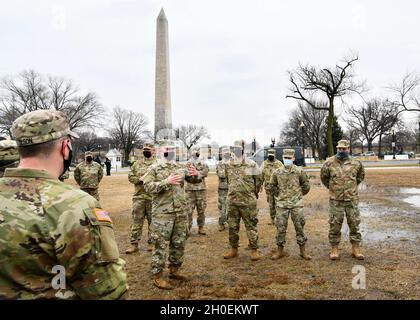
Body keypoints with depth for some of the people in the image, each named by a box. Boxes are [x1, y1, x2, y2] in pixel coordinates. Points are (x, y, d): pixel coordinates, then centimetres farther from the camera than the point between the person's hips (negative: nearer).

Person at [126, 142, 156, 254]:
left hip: (153, 197, -2)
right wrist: (140, 179, -11)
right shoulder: (137, 164, 11)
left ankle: (151, 242, 20)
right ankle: (134, 243, 10)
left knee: (152, 221, 8)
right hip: (139, 196, 2)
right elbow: (130, 177, 6)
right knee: (136, 221, 4)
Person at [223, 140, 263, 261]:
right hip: (232, 201, 4)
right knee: (232, 226, 11)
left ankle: (254, 250, 12)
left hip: (248, 201, -4)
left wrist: (254, 192, 11)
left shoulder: (251, 164, -7)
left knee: (251, 226, 2)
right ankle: (234, 249, 24)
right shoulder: (229, 165, 5)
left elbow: (258, 179, 5)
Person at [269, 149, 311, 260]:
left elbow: (306, 185, 8)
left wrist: (299, 195, 7)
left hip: (296, 204, -1)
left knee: (299, 227, 5)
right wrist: (278, 195, 8)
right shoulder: (277, 172, 0)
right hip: (281, 204, 1)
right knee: (281, 228, 5)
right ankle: (280, 251, 17)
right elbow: (271, 186, 12)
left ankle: (303, 251, 17)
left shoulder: (299, 171, -2)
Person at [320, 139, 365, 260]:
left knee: (354, 224, 7)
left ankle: (356, 248, 20)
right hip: (336, 200, -1)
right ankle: (334, 249, 15)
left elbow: (361, 176, 20)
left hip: (352, 199, 2)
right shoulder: (329, 163, -5)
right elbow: (324, 177, 10)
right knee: (335, 225, 3)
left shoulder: (356, 163, 1)